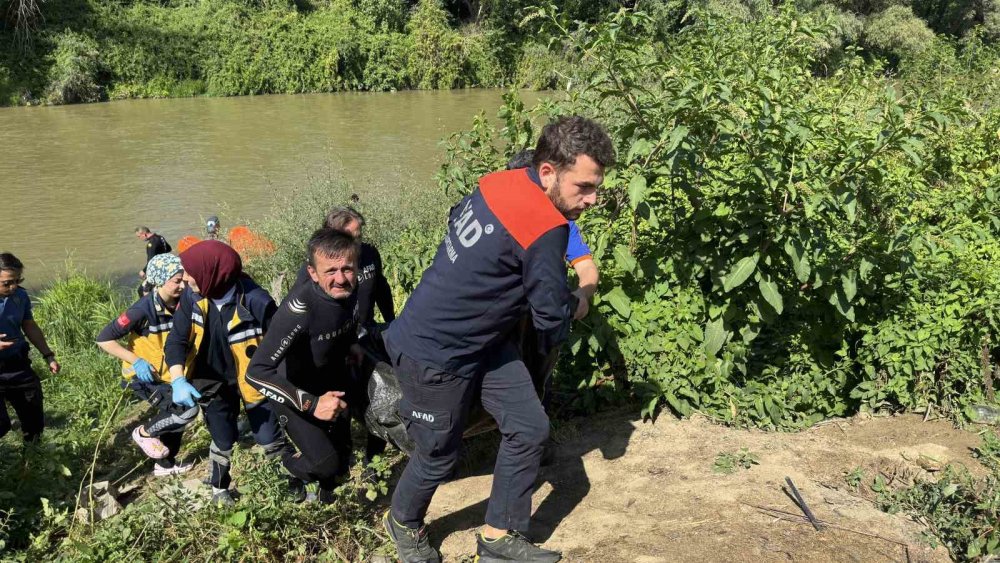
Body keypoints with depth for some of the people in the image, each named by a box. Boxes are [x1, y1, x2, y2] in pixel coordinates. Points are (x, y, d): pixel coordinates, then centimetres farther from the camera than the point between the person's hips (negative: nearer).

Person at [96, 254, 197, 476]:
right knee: (187, 411, -19)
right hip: (143, 374, -7)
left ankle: (164, 464, 41)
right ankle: (144, 433, 5)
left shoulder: (180, 303, -10)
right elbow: (104, 339, -24)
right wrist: (136, 361, -28)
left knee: (173, 418, 18)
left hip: (167, 373, 7)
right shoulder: (144, 309, -27)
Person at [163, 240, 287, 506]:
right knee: (223, 440, 17)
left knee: (269, 438, 5)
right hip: (213, 379, 3)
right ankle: (219, 489, 44)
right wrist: (178, 381, -26)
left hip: (253, 379, -3)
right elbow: (177, 339, -11)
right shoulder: (192, 296, -18)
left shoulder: (257, 301, -32)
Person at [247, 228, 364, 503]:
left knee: (343, 453, 18)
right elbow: (257, 372, -40)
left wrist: (352, 345, -10)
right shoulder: (299, 308, -38)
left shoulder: (350, 291, -16)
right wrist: (311, 404, -44)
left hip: (332, 382, 6)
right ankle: (287, 468, 21)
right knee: (326, 464, -12)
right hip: (295, 391, -6)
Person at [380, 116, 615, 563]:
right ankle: (403, 523, 43)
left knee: (529, 428, 8)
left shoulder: (501, 182, -6)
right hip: (434, 355, -9)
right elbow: (552, 313, -18)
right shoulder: (545, 230, -30)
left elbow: (456, 217, 14)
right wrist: (550, 344, 5)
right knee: (438, 455, 12)